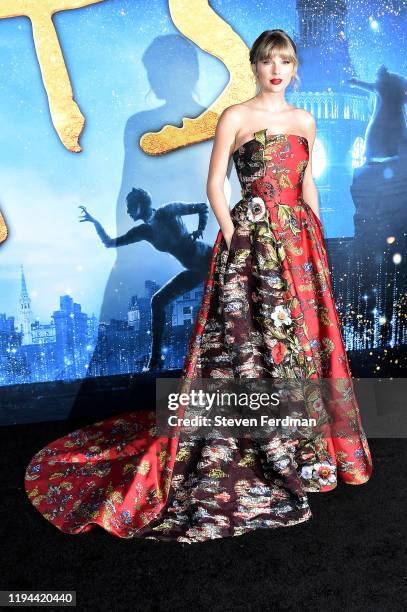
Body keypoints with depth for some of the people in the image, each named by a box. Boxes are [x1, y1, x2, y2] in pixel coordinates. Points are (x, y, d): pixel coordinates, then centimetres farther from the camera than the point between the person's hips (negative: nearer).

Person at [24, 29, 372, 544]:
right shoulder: (235, 117, 0)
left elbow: (308, 185, 18)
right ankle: (249, 456, 13)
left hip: (300, 243, 6)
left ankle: (306, 446, 30)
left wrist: (315, 237, 11)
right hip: (251, 241, -5)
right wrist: (235, 241, -11)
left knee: (303, 338, 10)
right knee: (248, 342, -3)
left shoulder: (304, 120, 15)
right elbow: (215, 185, -4)